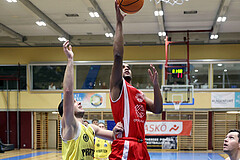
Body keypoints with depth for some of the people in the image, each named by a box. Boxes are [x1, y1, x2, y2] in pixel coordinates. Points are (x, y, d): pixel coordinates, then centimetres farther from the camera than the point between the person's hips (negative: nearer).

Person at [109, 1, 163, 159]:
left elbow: (157, 109, 14)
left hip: (141, 147, 7)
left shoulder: (140, 94, 26)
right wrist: (119, 23, -8)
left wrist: (156, 84, 5)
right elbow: (118, 56, -8)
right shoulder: (118, 86, 5)